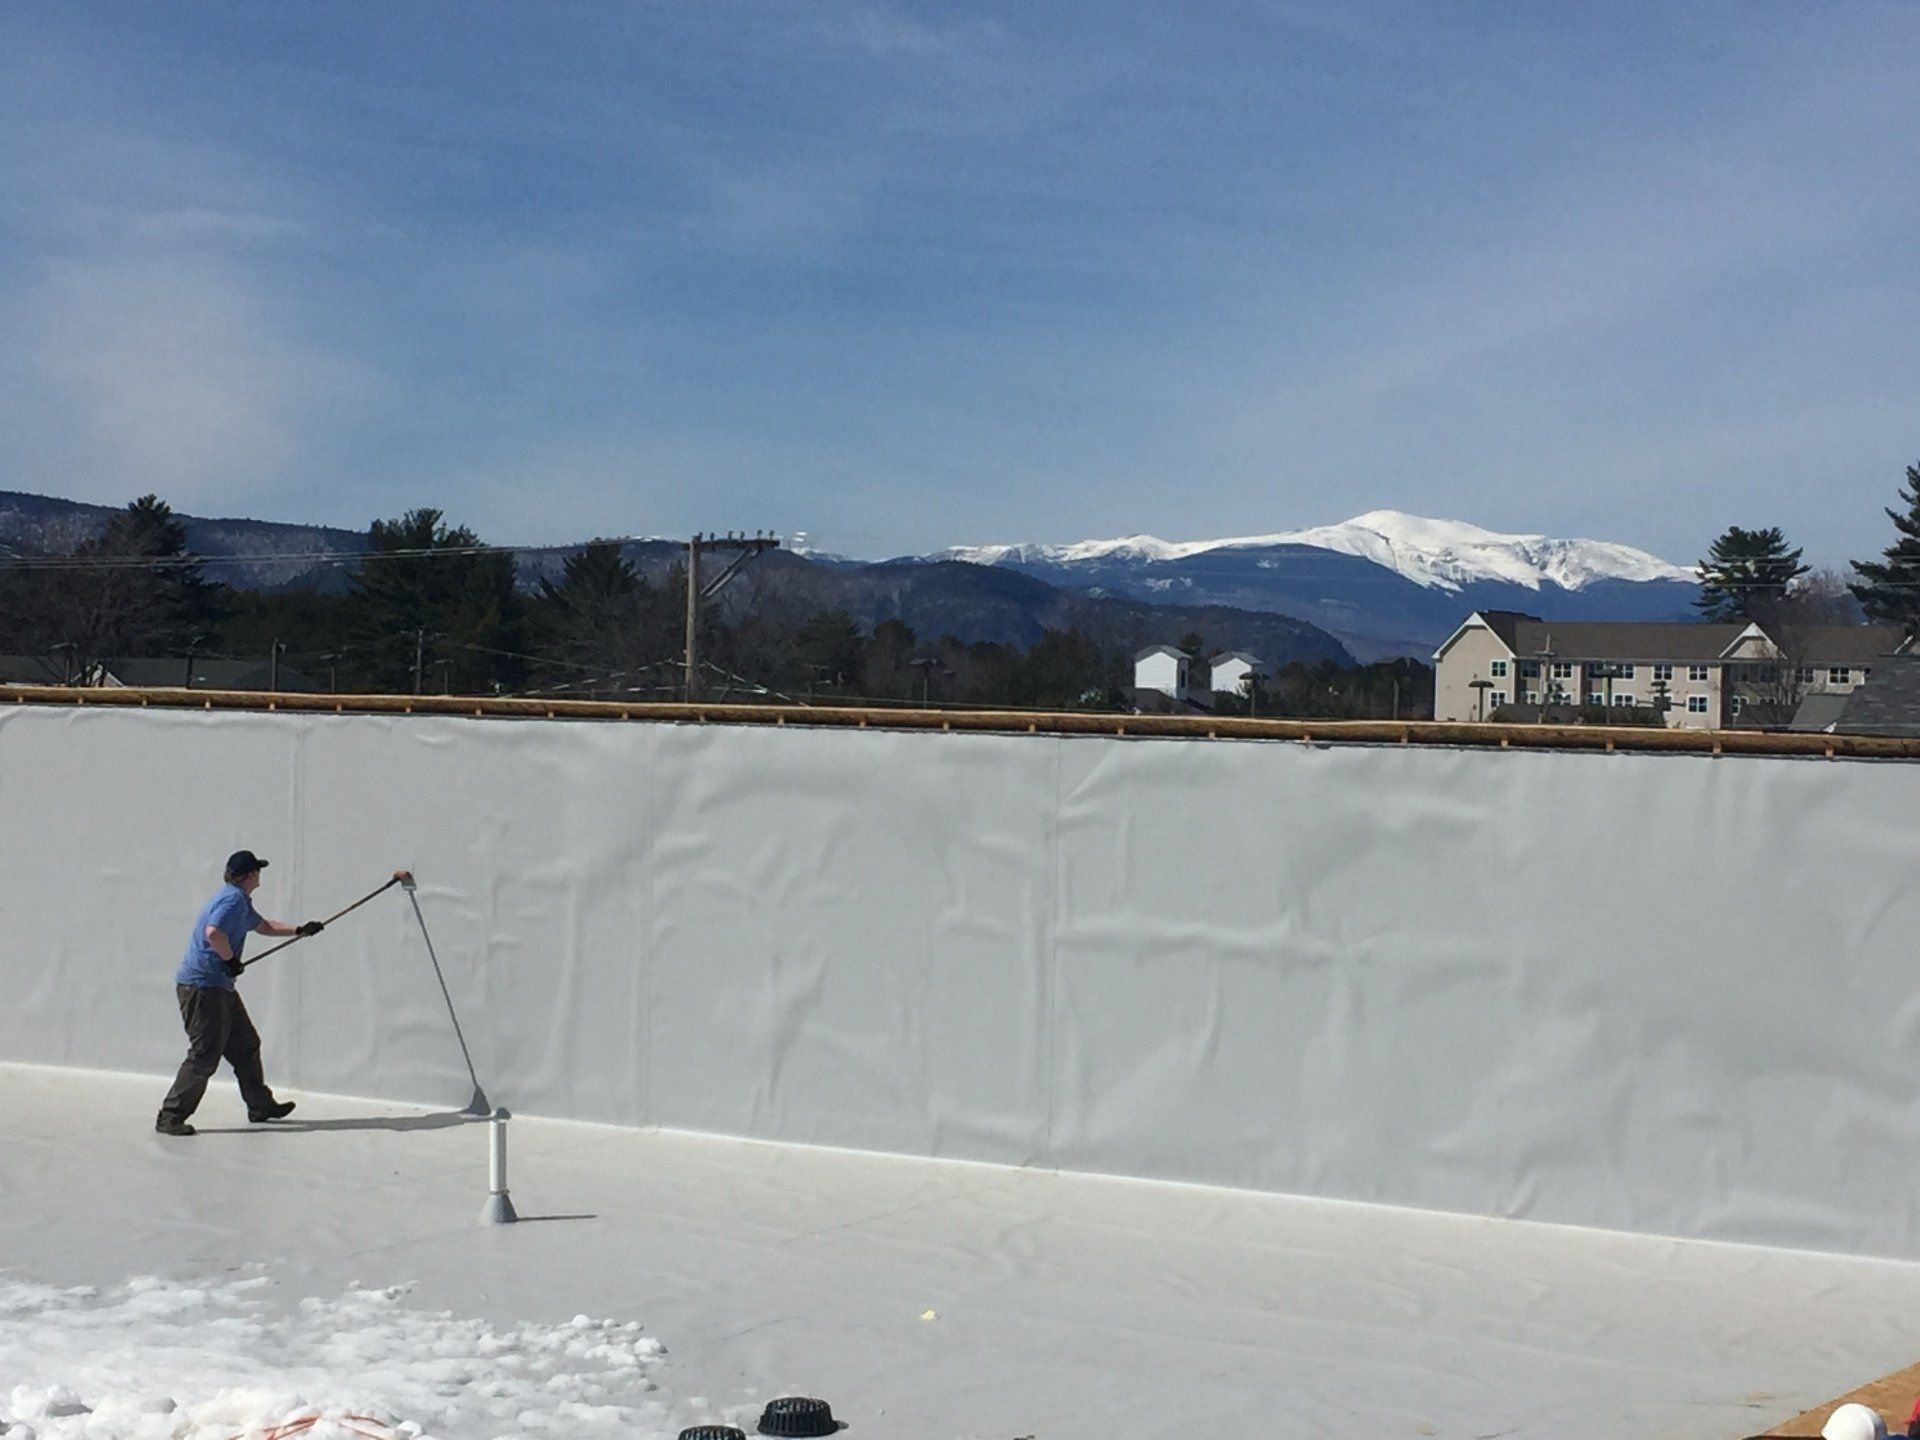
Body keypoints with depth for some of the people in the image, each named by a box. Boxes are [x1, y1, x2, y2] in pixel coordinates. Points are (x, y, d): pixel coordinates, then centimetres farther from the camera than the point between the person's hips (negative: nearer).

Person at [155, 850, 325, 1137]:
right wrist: (230, 960, -18)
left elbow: (263, 925, 35)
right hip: (202, 986, -11)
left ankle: (261, 1106, 29)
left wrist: (300, 930, 31)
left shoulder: (239, 901, 18)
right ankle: (170, 1117, -7)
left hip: (221, 987, 11)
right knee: (204, 1056, -12)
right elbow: (213, 932, -31)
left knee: (246, 1045, 17)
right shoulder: (233, 899, -15)